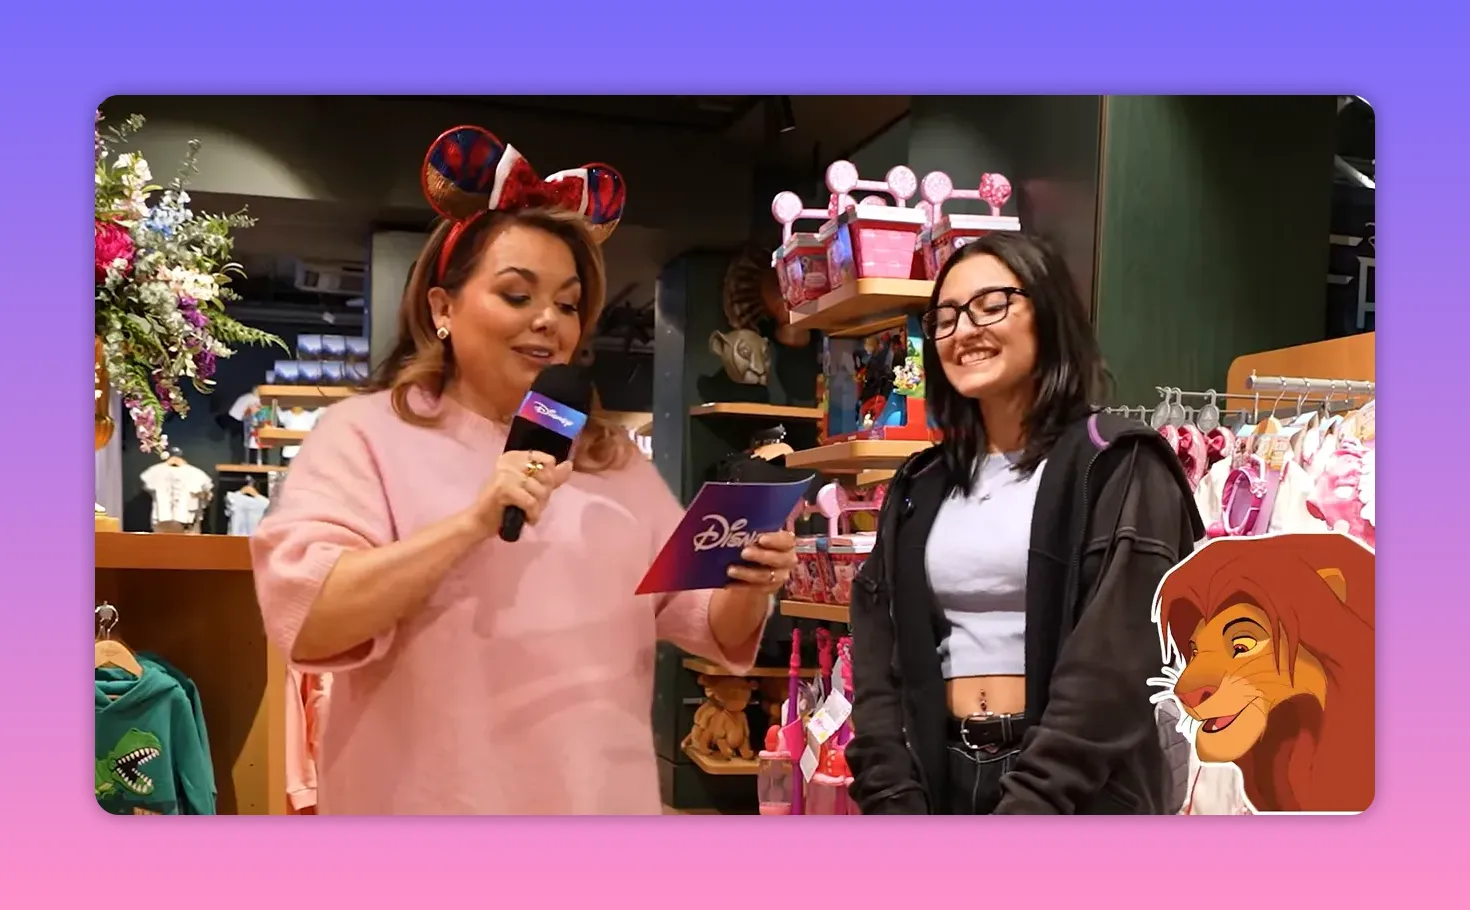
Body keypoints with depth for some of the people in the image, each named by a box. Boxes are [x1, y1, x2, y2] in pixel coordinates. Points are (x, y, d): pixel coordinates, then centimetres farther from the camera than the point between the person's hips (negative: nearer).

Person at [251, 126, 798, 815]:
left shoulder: (611, 455, 11)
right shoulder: (366, 433, -4)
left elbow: (701, 621, 8)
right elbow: (300, 616, -17)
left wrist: (746, 589, -14)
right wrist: (474, 521, -25)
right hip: (432, 803, -4)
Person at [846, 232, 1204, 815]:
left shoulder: (1118, 469, -6)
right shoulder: (920, 488, 9)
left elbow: (1112, 672, -14)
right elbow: (878, 662, 5)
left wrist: (1024, 811, -18)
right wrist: (894, 802, -6)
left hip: (1076, 799, -4)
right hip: (940, 782, 5)